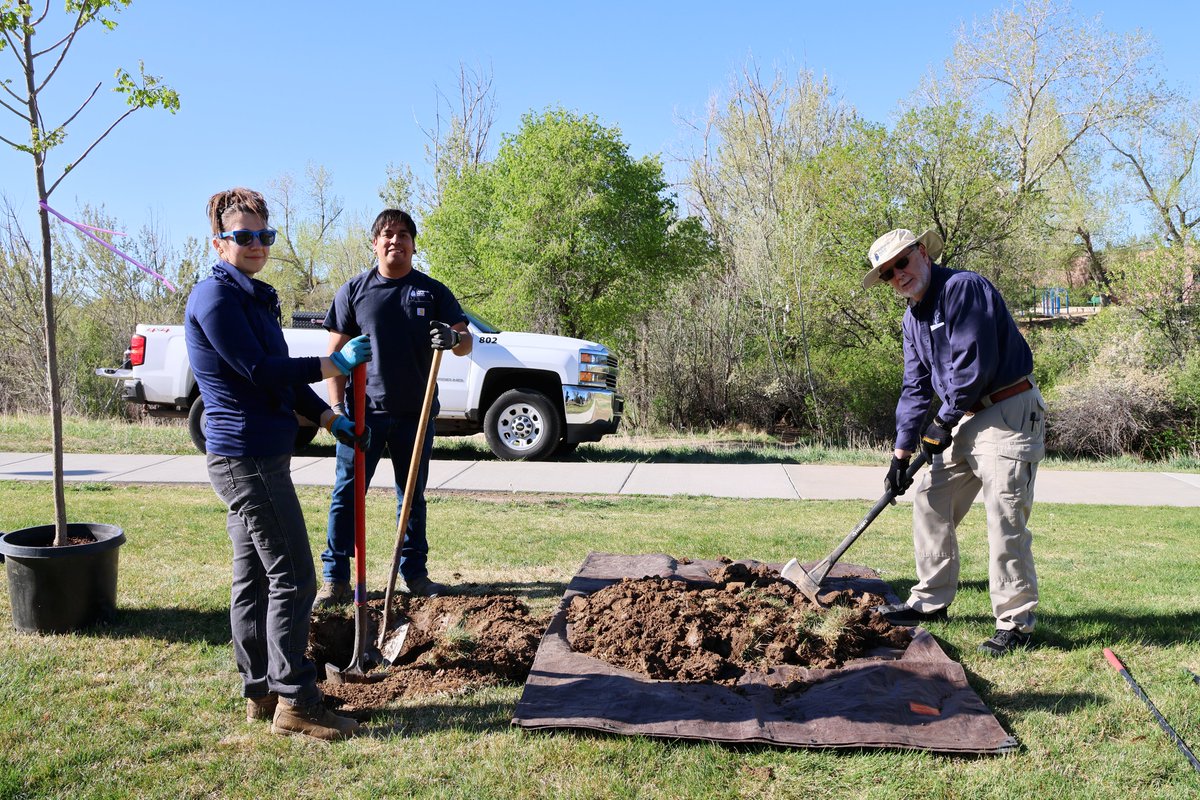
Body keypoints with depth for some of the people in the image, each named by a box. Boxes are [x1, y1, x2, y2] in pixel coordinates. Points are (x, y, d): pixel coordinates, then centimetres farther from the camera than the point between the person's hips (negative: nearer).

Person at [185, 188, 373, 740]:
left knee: (253, 578, 14)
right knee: (292, 579, -7)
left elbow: (279, 372, 21)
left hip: (255, 457, 10)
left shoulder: (254, 296, 18)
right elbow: (260, 371, -19)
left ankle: (260, 692, 24)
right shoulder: (216, 296, -13)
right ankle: (294, 702, 2)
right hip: (249, 459, -10)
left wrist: (328, 418, 15)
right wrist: (337, 364, -14)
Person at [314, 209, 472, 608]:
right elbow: (336, 353, 4)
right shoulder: (354, 291, 4)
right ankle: (335, 578, 6)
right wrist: (336, 405, -6)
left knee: (413, 496, 11)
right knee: (347, 493, -2)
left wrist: (454, 338, -19)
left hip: (416, 411, 2)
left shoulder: (433, 292, 7)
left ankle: (414, 573, 22)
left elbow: (466, 343, 5)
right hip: (363, 410, -1)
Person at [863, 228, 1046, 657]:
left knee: (1005, 518, -9)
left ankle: (1015, 623, 3)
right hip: (966, 418, 9)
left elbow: (974, 365, -22)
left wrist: (943, 423, -9)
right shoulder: (913, 317, 13)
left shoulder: (963, 288, -16)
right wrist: (902, 451, 8)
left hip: (1010, 412, -9)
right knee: (930, 502, 11)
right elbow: (916, 387, 14)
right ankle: (931, 601, 23)